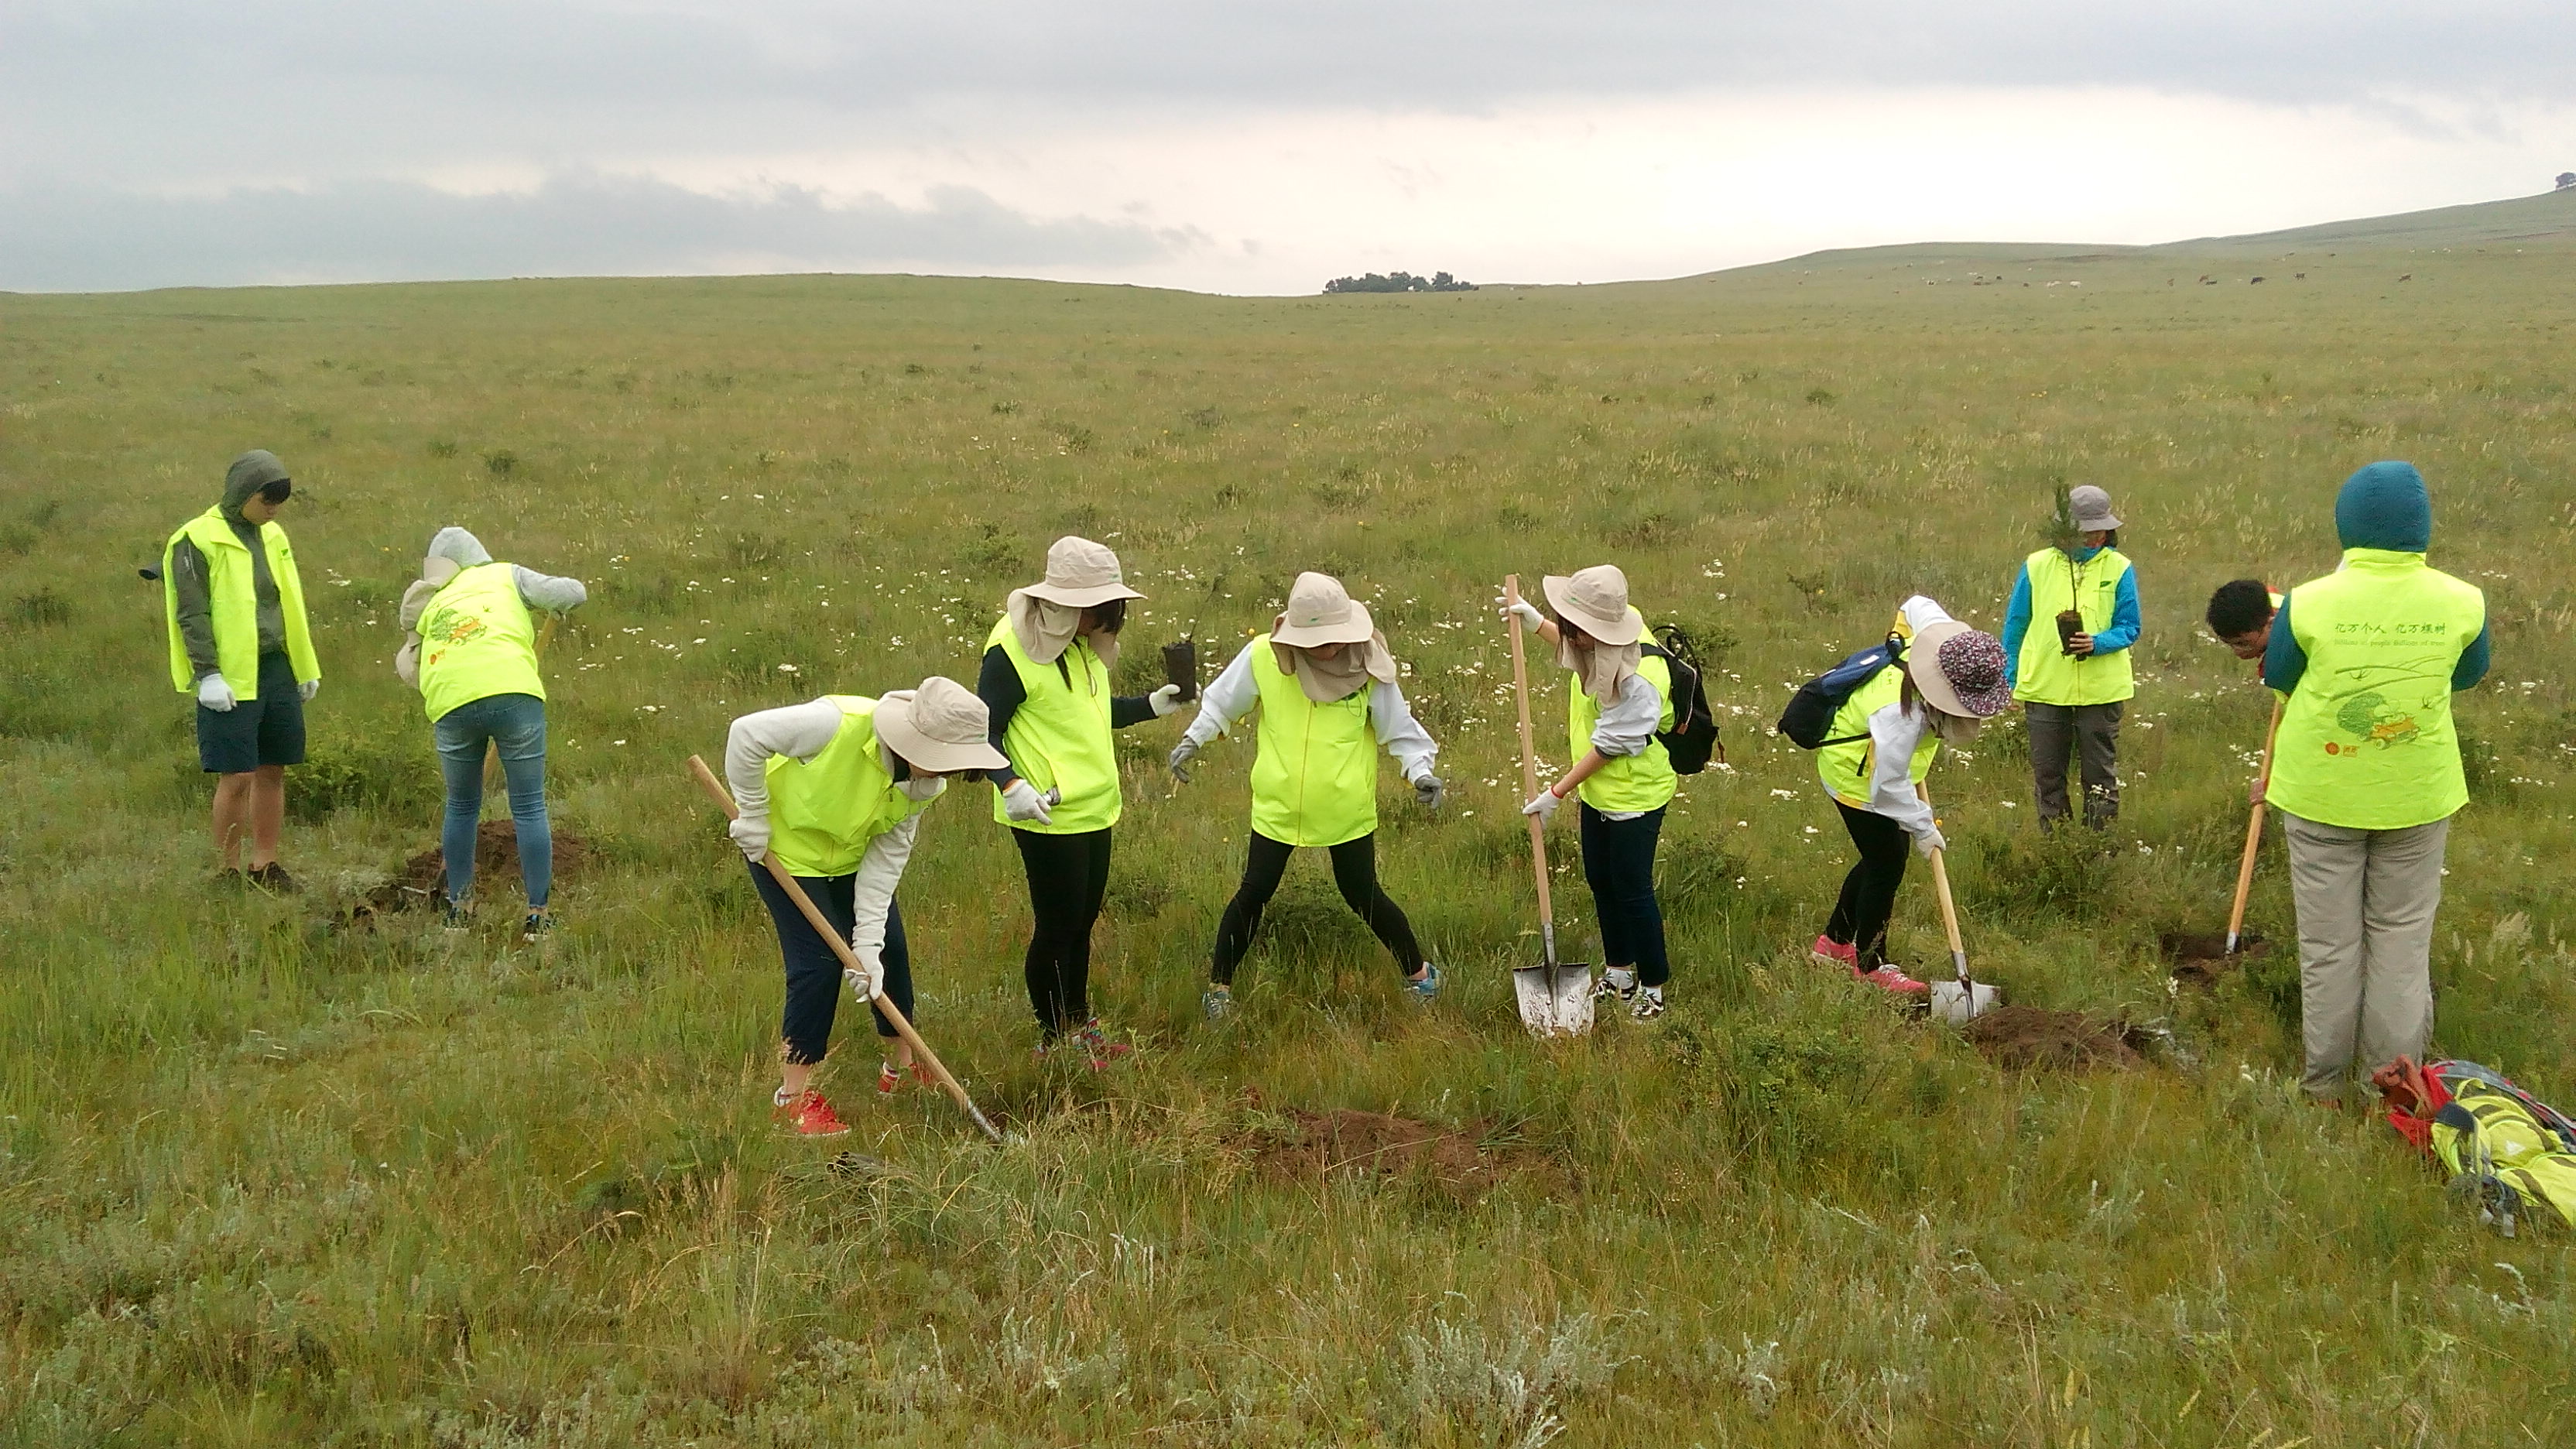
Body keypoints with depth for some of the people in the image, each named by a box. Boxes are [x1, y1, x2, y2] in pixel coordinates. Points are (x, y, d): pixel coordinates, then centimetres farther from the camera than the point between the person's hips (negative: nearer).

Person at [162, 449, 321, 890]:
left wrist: (306, 668, 21)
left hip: (276, 670, 7)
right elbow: (191, 614, -10)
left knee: (272, 771, 9)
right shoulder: (197, 540, -7)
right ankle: (229, 871, 6)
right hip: (230, 679, -7)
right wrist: (208, 674, -16)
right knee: (237, 777, -6)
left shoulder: (273, 536, 14)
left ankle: (264, 865, 19)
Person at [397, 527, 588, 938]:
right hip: (514, 694, -2)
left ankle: (458, 906, 31)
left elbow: (413, 671, 24)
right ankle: (537, 915, 7)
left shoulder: (428, 607, 29)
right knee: (530, 808, 6)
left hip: (450, 704, 3)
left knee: (461, 807, 22)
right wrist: (559, 606, 31)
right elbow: (573, 593, 10)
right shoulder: (506, 575, 21)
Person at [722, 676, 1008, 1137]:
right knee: (819, 960, -12)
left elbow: (887, 857, -14)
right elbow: (747, 734, -32)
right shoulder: (837, 723, -38)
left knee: (889, 951, 7)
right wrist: (753, 818, -24)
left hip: (850, 855, 6)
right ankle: (794, 1093, 1)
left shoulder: (923, 784, -17)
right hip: (785, 846, -6)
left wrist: (867, 941, -18)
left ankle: (902, 1066, 27)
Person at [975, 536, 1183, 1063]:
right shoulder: (1012, 648, -17)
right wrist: (1009, 783, -29)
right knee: (1056, 929, 2)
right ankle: (1054, 1039, 17)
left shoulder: (1085, 644, 10)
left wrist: (1152, 705, 11)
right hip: (1049, 817, -8)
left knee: (1081, 924, 18)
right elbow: (986, 729, -16)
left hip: (1095, 809, 8)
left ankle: (1080, 1026, 32)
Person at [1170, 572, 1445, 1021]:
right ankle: (1219, 984, 20)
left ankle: (1419, 972, 29)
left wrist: (1420, 771, -14)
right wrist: (1193, 740, 1)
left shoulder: (1368, 668, -12)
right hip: (1278, 805, 1)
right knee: (1254, 893, 4)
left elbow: (1399, 728, -2)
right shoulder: (1263, 656, -12)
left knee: (1363, 896, 8)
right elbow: (1222, 702, 5)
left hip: (1347, 810, 0)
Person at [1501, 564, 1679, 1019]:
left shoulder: (1638, 682, -35)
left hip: (1634, 798, -9)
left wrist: (1557, 794, -17)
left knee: (1633, 891, 6)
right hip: (1597, 793, 9)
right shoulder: (1601, 649, -11)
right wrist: (1535, 621, 12)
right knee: (1601, 881, 20)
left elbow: (1606, 747, -26)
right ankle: (1618, 973, 38)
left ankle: (1653, 985, 24)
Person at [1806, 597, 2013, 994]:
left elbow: (1915, 605, 4)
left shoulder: (1942, 641, -18)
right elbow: (1888, 783, -33)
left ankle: (1836, 942, 33)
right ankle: (1871, 966, 12)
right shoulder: (1901, 714, -40)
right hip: (1855, 774, -10)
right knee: (1887, 866, -3)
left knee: (1881, 857, 18)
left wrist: (1899, 644, 17)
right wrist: (1923, 827, -22)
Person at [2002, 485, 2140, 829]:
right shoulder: (2037, 566, -1)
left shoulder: (2119, 569, -2)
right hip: (2045, 687, 1)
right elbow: (2014, 626, 7)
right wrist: (2009, 681, 7)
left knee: (2101, 773, 7)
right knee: (2047, 771, 9)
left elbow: (2129, 628, -2)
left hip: (2102, 688, -1)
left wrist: (2097, 643, -23)